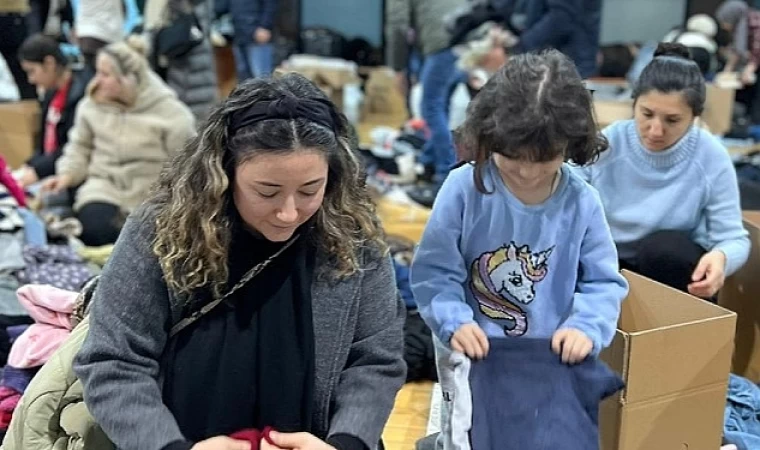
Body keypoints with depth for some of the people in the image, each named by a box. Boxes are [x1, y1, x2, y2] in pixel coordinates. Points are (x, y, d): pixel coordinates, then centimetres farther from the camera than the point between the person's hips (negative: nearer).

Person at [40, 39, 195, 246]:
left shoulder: (170, 112, -10)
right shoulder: (92, 104, 1)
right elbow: (80, 147, 15)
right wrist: (67, 174, -2)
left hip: (153, 193, -2)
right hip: (106, 185, 2)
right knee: (95, 231, -27)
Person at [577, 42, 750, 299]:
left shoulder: (711, 158, -15)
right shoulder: (604, 144, -13)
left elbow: (733, 238, -12)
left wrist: (720, 257, -36)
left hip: (674, 268, 0)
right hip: (608, 267, 0)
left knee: (664, 246, -33)